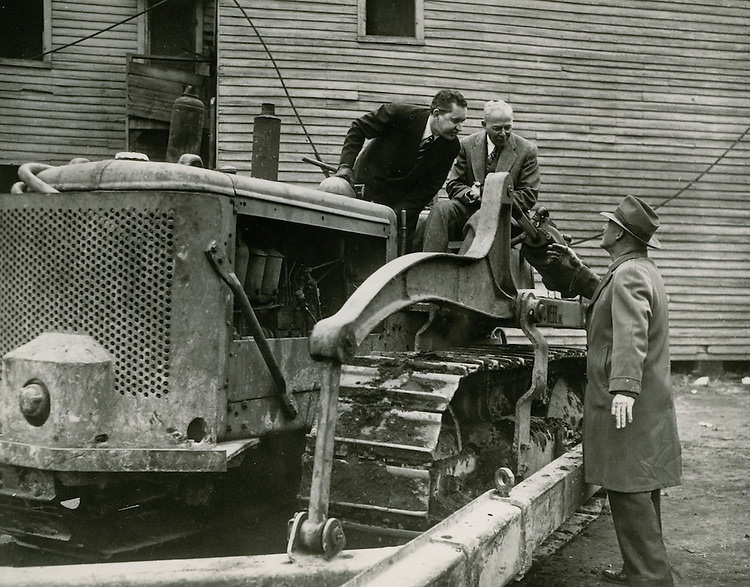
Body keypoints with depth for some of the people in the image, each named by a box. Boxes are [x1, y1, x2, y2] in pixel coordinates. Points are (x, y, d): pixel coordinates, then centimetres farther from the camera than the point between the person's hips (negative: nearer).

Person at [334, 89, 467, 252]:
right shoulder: (401, 113, -23)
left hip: (406, 200, 3)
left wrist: (398, 212, -20)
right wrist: (346, 165, -23)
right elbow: (358, 129, -12)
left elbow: (430, 186, -11)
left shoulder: (451, 146, -14)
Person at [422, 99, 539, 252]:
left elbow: (529, 197, -1)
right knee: (441, 209, -28)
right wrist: (470, 193, -16)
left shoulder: (527, 150, 1)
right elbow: (453, 185, 8)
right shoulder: (468, 144, 7)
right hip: (469, 209, 3)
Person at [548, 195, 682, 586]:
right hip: (644, 402, 11)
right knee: (640, 491, 16)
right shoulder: (640, 270, 17)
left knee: (628, 492, -7)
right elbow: (608, 299, 33)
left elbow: (631, 333, -29)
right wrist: (576, 269, 26)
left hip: (628, 406, -11)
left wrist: (623, 387, -38)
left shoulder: (629, 274, -15)